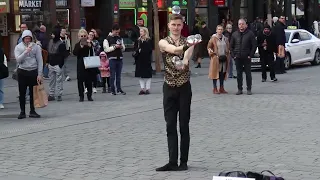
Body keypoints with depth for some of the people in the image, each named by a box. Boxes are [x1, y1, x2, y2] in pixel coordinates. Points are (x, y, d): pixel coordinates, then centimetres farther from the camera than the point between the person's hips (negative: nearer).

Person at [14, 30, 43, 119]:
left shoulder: (36, 47, 1)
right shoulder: (18, 47, 2)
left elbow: (40, 61, 0)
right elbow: (18, 59, -10)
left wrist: (39, 74, -5)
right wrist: (26, 51, -21)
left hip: (33, 71, 0)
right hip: (22, 72, 0)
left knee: (33, 92, 4)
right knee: (22, 93, 5)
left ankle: (32, 111, 15)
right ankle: (22, 112, 13)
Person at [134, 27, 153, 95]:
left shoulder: (148, 40, -5)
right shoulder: (139, 40, 11)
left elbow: (149, 50, -12)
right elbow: (136, 49, 11)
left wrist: (141, 50, -13)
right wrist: (138, 50, -10)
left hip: (146, 59, -5)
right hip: (139, 59, 5)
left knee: (147, 74, 0)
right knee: (140, 74, 5)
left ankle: (147, 88, 7)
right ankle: (142, 89, 11)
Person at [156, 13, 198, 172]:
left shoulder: (188, 42, 0)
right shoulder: (163, 42, -1)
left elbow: (187, 56, -21)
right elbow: (173, 49, -24)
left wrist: (184, 63, -46)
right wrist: (186, 46, -46)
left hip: (184, 87, -1)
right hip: (169, 88, 1)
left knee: (184, 126, 3)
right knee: (170, 126, 4)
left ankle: (183, 161, 10)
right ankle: (172, 162, 8)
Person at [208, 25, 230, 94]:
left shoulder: (225, 39, 11)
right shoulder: (213, 38, -3)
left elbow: (228, 48, 19)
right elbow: (209, 47, 3)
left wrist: (227, 55, 5)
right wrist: (210, 51, -13)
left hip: (224, 58, 4)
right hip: (216, 58, -4)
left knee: (223, 73, 7)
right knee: (215, 72, -3)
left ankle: (221, 88, 16)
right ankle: (215, 88, 5)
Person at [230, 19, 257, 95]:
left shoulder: (250, 34, -1)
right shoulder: (234, 34, 8)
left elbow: (254, 45, -1)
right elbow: (231, 46, 13)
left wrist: (250, 55, -8)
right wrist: (233, 55, 2)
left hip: (247, 58, -3)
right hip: (237, 58, 3)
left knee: (248, 74, 2)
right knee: (239, 74, 6)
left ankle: (249, 89, 9)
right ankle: (239, 89, 12)